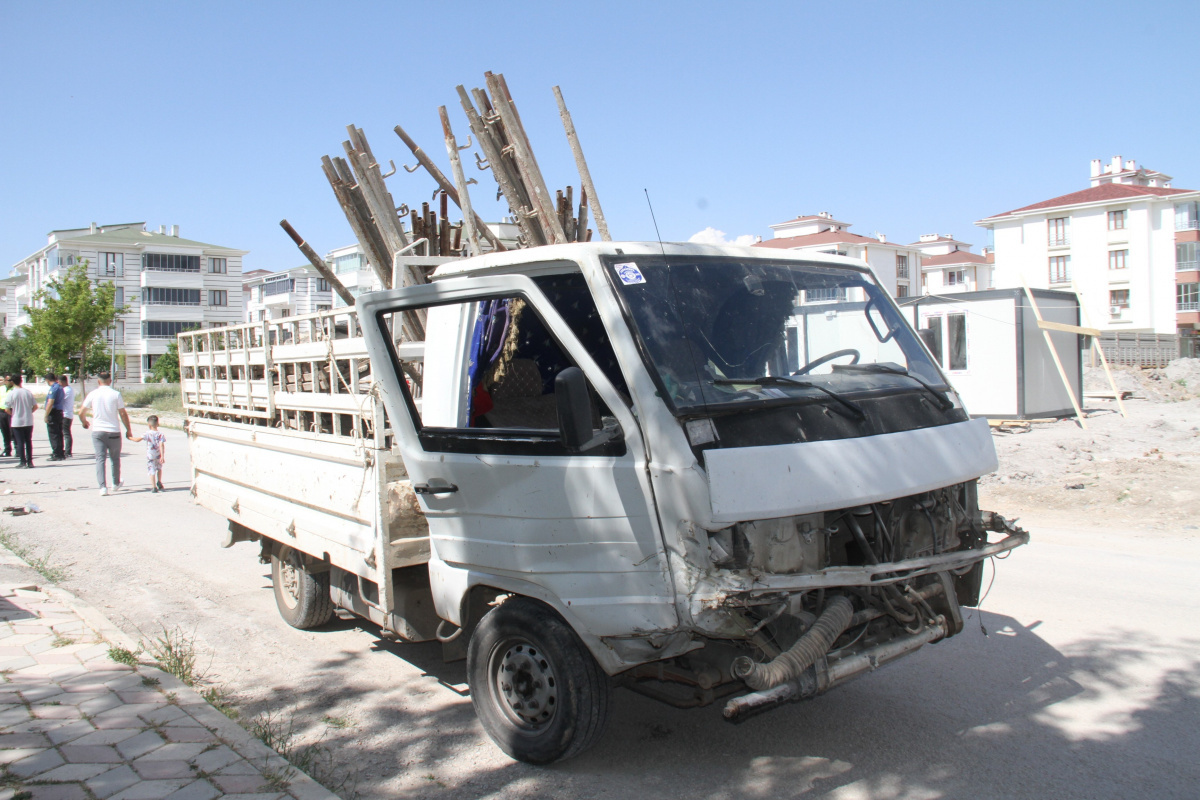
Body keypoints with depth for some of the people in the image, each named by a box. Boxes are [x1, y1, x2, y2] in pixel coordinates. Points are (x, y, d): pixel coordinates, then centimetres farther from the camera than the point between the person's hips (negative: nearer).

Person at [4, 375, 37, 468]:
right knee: (28, 441, 11)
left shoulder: (11, 393, -9)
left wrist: (13, 414, 9)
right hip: (29, 421, 3)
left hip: (17, 422, -3)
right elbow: (35, 406, 2)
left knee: (20, 442, 2)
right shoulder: (28, 392, 0)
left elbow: (7, 409, -10)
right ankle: (30, 462, 12)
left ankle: (23, 462, 1)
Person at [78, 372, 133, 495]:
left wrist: (84, 422, 26)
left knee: (100, 459, 3)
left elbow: (81, 412, 5)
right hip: (114, 431, -1)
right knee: (115, 458, 15)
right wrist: (128, 430, 6)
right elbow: (123, 414, -5)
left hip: (97, 431, 1)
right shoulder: (116, 394, -5)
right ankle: (116, 483, 28)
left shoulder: (92, 394, 0)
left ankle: (103, 487, -8)